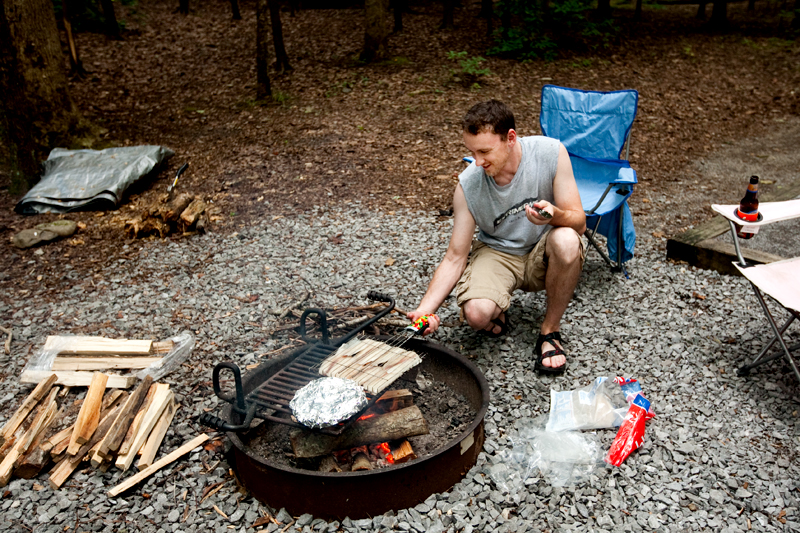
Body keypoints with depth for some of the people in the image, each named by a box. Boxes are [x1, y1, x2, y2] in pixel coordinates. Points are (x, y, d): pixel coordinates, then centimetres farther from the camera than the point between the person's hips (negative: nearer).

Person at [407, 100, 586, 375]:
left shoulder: (550, 153, -21)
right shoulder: (468, 185, -19)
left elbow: (579, 221, -15)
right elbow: (455, 258, -13)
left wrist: (554, 215, -40)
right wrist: (424, 310, -25)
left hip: (542, 254, 1)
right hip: (497, 252, -1)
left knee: (566, 241, -36)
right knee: (477, 314, -31)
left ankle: (550, 331, -11)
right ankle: (498, 310, 10)